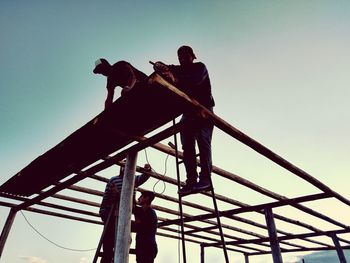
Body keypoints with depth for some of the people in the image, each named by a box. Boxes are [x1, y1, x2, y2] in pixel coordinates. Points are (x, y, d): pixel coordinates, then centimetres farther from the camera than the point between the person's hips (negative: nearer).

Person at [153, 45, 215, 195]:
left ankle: (205, 178, -21)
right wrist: (160, 66, -20)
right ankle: (191, 181, -11)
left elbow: (196, 79, -18)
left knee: (203, 141, -17)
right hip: (188, 112, 4)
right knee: (187, 146, -8)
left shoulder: (200, 67, 5)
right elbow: (158, 66, 6)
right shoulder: (178, 70, 17)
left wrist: (176, 79, -34)